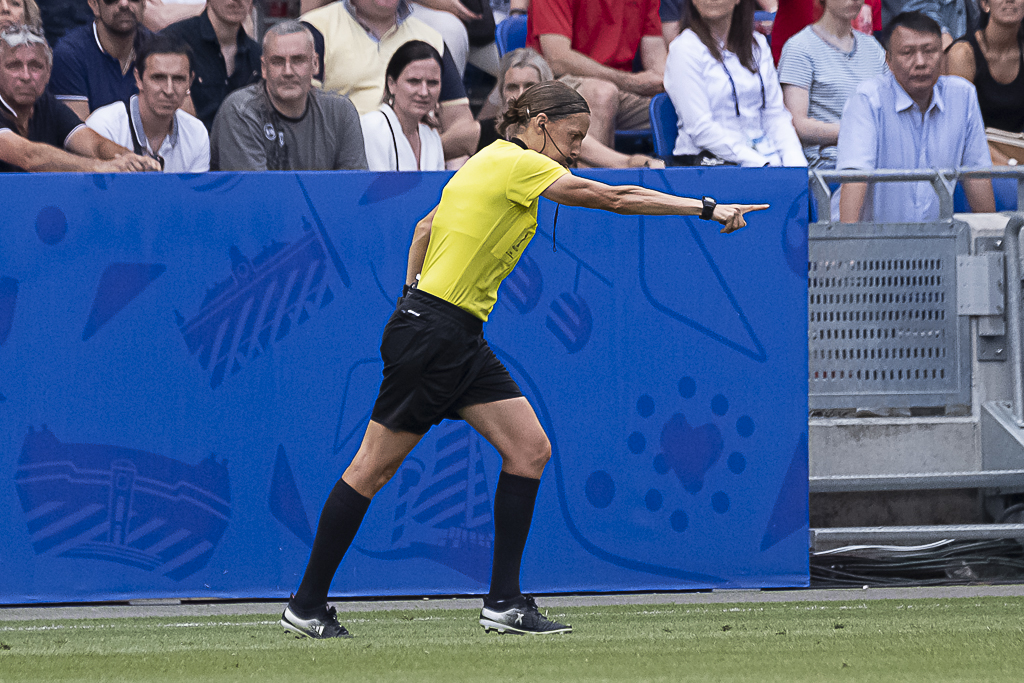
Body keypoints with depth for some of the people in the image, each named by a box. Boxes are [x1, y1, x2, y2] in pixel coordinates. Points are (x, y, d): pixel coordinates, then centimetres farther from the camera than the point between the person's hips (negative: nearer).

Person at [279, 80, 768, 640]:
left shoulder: (492, 163, 15)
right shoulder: (518, 164, -13)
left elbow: (425, 226, 25)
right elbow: (617, 199, -14)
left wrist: (412, 295, 27)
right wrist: (707, 209, -9)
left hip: (462, 339, 10)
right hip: (431, 336, -10)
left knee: (529, 450, 1)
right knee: (374, 467, -2)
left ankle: (504, 602, 1)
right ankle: (306, 605, 5)